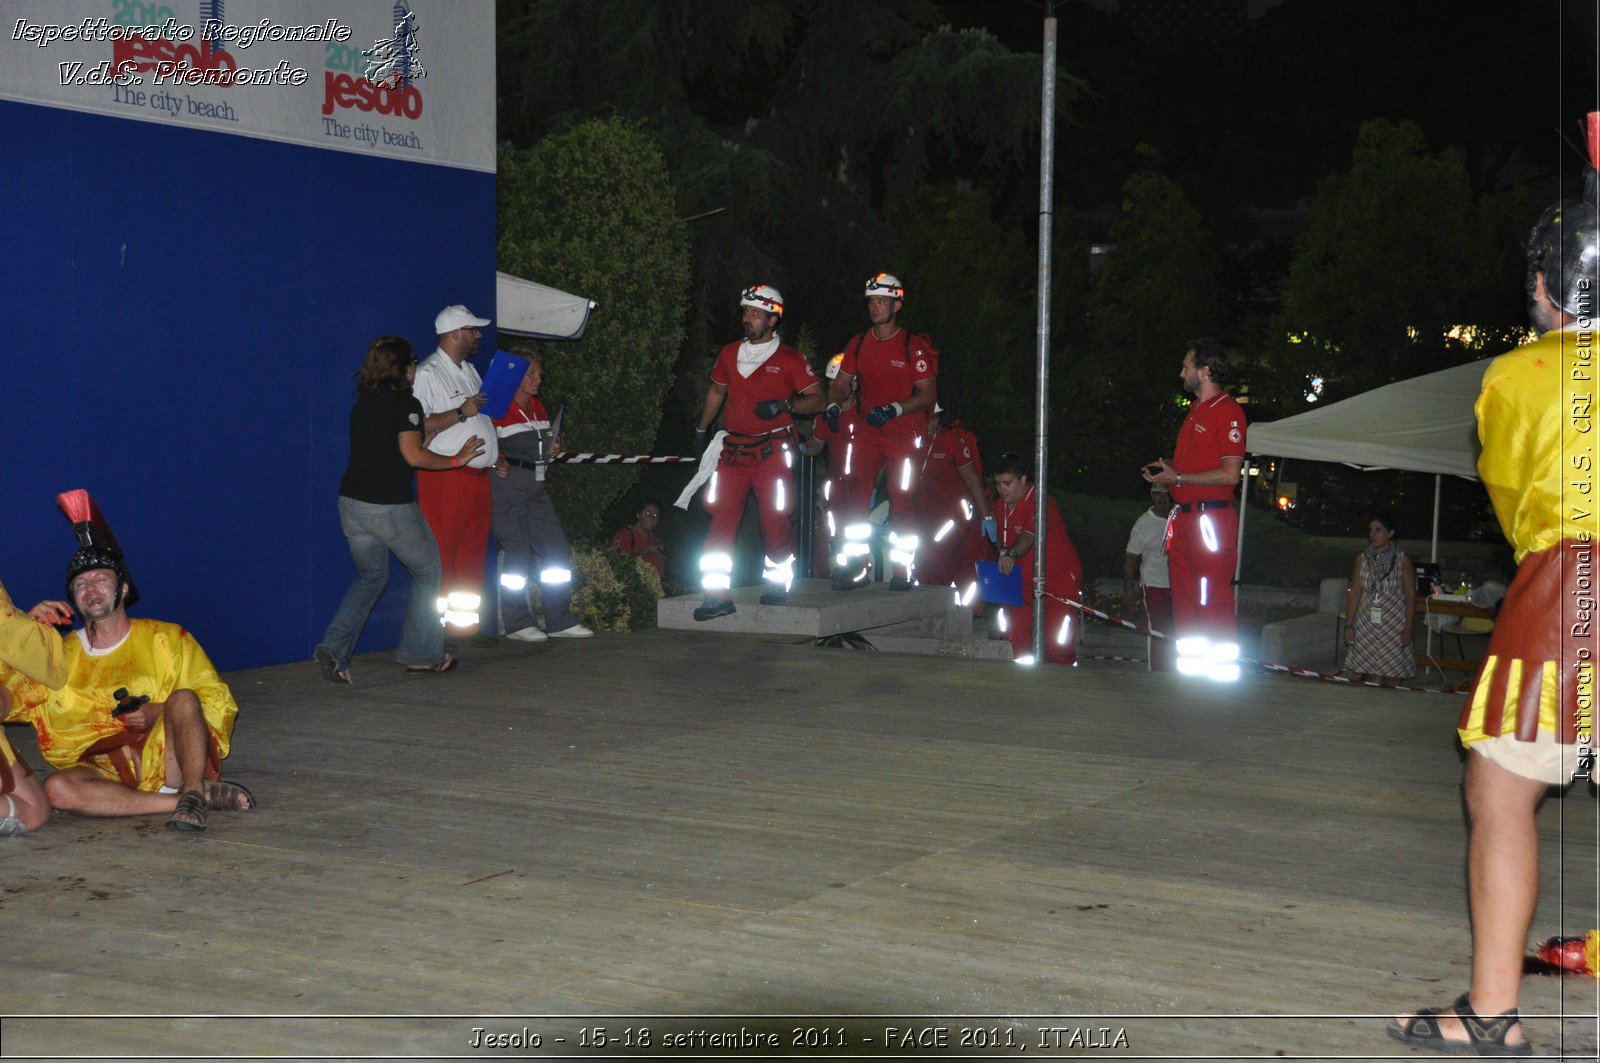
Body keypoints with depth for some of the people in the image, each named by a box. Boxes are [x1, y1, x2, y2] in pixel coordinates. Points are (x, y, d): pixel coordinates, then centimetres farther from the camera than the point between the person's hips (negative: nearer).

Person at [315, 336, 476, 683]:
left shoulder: (362, 404, 13)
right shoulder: (405, 403, -9)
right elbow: (414, 455, -16)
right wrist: (456, 459, -3)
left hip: (352, 502, 7)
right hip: (391, 506, -7)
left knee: (371, 575, 20)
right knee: (427, 571, 14)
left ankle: (334, 645, -1)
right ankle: (422, 656, 17)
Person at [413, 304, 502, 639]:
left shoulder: (470, 372, 21)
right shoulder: (427, 374, -8)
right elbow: (419, 427, -19)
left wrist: (495, 454, 19)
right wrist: (462, 412, -19)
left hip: (479, 474, 9)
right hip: (445, 476, -9)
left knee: (473, 554, 9)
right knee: (441, 554, -9)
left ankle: (465, 618, 15)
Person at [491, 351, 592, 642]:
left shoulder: (537, 406, 16)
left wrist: (551, 449, 9)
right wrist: (496, 463, -25)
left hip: (535, 487, 9)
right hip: (507, 486, -9)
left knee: (557, 550, 6)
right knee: (518, 553, -7)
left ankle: (559, 621, 13)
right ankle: (516, 623, 3)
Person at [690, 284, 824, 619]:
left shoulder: (789, 359, -2)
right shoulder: (730, 354, 12)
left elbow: (816, 399, -1)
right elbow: (717, 391, 28)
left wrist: (785, 405, -17)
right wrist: (701, 428, 27)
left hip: (771, 450, -3)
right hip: (733, 449, 4)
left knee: (775, 519, -2)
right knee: (722, 518, -4)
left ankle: (778, 582, 19)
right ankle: (718, 594, -3)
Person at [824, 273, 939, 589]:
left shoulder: (914, 347, -8)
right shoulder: (858, 344, 6)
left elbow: (928, 394, -11)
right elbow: (842, 381, 12)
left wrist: (894, 409, -25)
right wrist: (834, 406, -9)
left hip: (905, 433, -3)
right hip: (869, 431, 3)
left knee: (902, 502, -1)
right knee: (854, 495, -9)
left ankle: (903, 569, 12)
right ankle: (852, 564, -2)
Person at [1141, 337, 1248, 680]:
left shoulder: (1228, 411, -10)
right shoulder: (1195, 410, 21)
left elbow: (1230, 474, -17)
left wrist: (1177, 477, -14)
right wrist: (1167, 467, 11)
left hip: (1212, 517, -10)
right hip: (1184, 516, 10)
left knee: (1214, 599, -9)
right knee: (1183, 597, 10)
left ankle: (1223, 665, -5)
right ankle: (1188, 664, 16)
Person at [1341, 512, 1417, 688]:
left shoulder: (1402, 561, -3)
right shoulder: (1362, 559, 6)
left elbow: (1410, 596, -4)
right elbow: (1354, 593, 7)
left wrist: (1408, 629, -8)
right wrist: (1349, 625, 2)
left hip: (1393, 626, -3)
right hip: (1366, 625, 3)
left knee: (1390, 676, -1)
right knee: (1371, 675, -1)